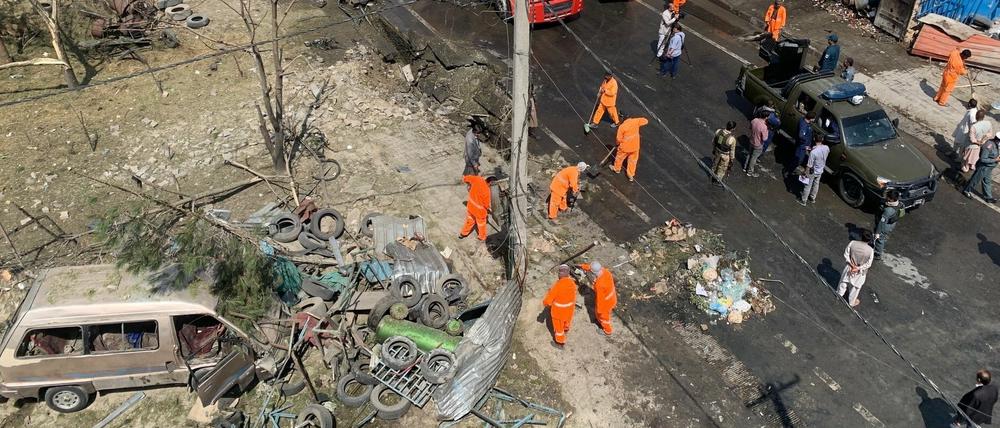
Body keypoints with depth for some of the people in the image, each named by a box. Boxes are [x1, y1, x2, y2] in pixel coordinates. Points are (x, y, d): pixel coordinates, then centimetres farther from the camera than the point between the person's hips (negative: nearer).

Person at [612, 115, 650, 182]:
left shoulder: (622, 127, -21)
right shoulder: (635, 121, -13)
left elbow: (619, 139, -15)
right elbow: (646, 121, 2)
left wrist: (617, 142, 7)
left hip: (625, 147, -3)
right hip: (635, 146, 3)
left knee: (619, 157, 24)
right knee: (633, 160, 19)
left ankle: (616, 169, 46)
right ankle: (631, 175, 26)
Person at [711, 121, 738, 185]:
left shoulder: (718, 131, -22)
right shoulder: (732, 139, -34)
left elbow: (713, 141, -5)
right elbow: (732, 150, -19)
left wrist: (713, 149, 15)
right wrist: (732, 159, -3)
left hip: (716, 152, 4)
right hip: (725, 156, -4)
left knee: (715, 165, 29)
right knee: (722, 168, 23)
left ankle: (714, 178, 52)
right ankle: (717, 181, 44)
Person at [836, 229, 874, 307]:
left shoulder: (852, 243, -24)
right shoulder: (870, 250, -29)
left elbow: (846, 255, -14)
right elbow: (868, 264, -20)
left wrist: (852, 265, -11)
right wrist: (858, 268, -15)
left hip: (849, 267, 2)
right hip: (860, 272, -2)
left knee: (844, 281, 30)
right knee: (855, 287, 23)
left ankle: (839, 294, 56)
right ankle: (852, 302, 45)